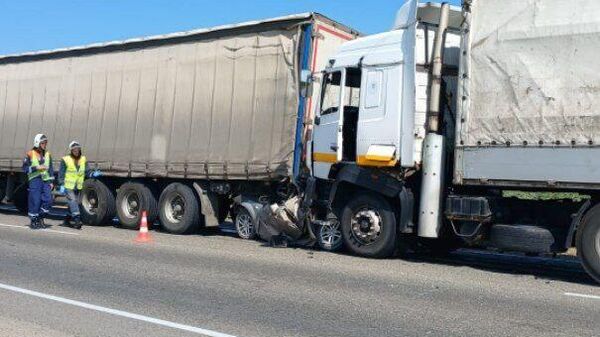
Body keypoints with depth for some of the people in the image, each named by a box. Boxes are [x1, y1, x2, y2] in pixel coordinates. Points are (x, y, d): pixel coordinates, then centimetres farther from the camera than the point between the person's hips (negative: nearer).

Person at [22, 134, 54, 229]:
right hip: (35, 180, -4)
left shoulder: (47, 154, 14)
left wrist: (51, 182, 11)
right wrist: (36, 168, -14)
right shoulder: (30, 154, 0)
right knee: (35, 201, -4)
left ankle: (40, 218, 15)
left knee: (48, 200, -4)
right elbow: (25, 168, -2)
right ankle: (33, 221, 9)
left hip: (46, 180, 4)